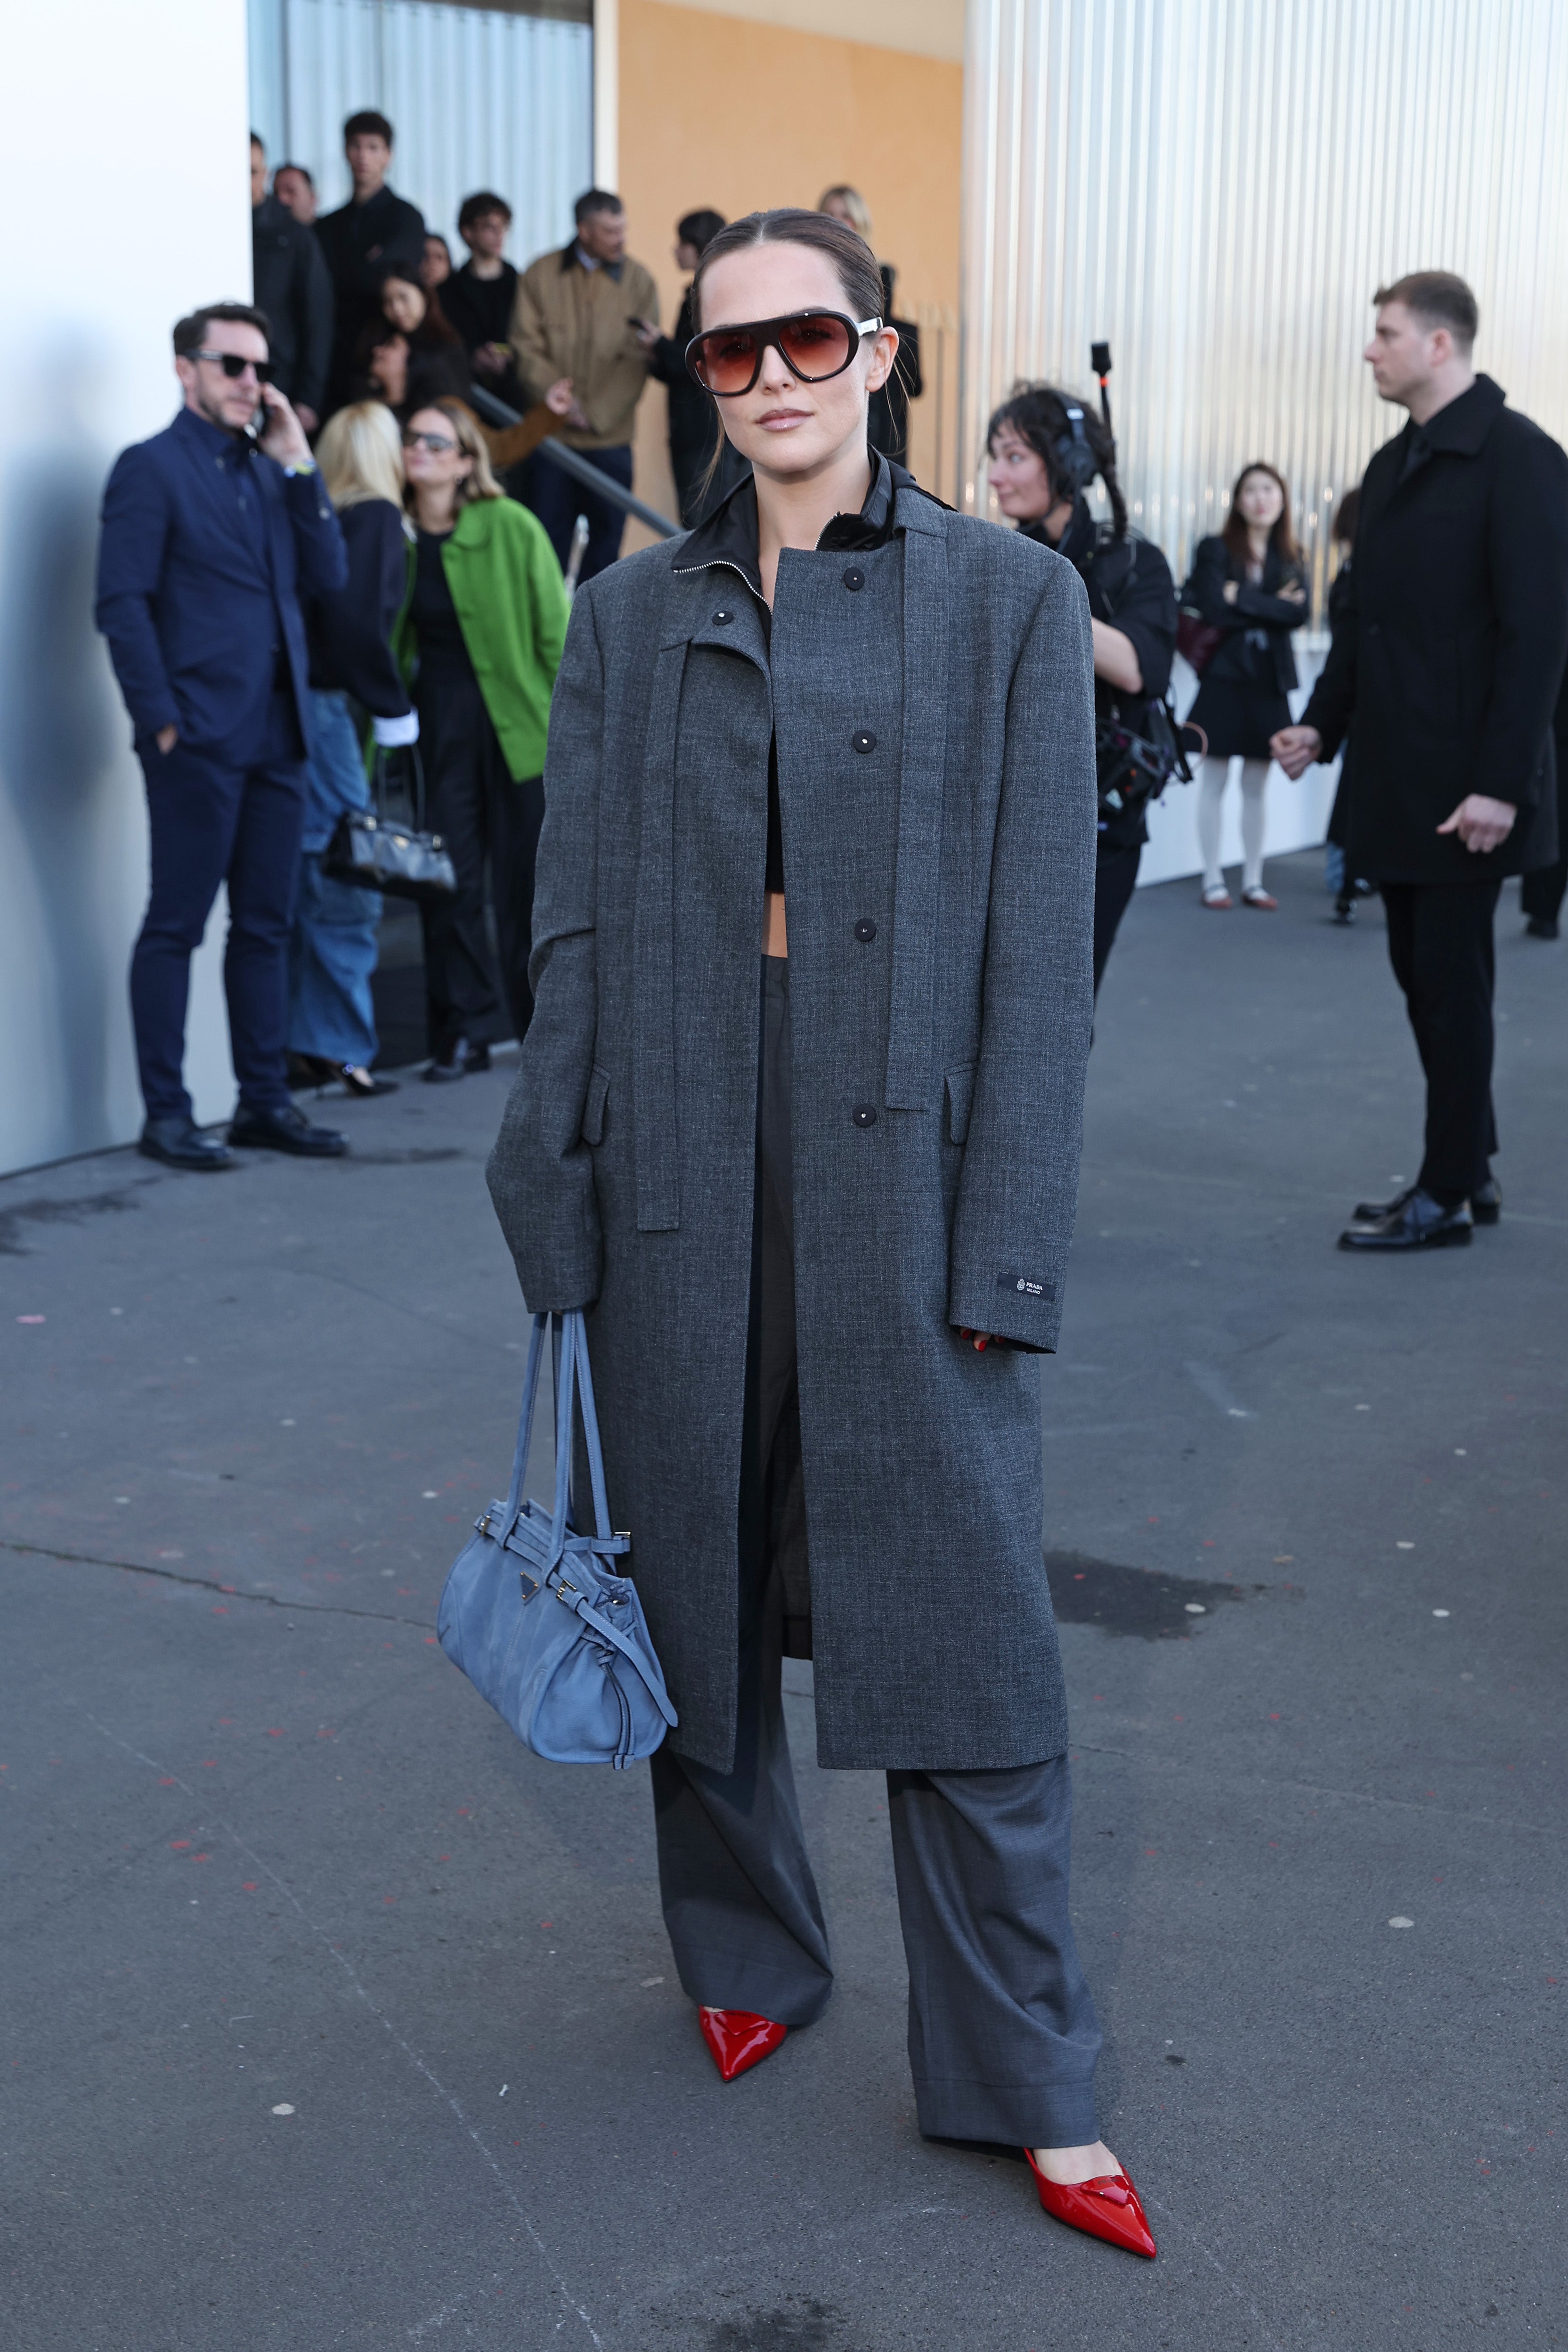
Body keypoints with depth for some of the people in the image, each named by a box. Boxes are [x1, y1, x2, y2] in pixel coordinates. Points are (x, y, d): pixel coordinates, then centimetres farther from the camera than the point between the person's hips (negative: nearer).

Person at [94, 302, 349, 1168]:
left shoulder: (270, 471, 18)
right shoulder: (151, 468, -2)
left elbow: (327, 575, 8)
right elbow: (122, 602, -8)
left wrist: (297, 463, 2)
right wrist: (161, 718, -14)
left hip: (276, 736, 7)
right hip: (199, 739, -7)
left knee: (266, 925, 10)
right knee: (175, 926, -2)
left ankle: (264, 1102, 17)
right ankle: (166, 1115, 2)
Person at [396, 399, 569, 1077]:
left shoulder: (511, 527, -7)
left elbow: (556, 631, -5)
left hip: (517, 718, -3)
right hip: (436, 721, 3)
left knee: (528, 876, 2)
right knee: (449, 880, 1)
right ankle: (464, 1031, 10)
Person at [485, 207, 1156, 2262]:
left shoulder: (1010, 601, 0)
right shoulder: (633, 616, 7)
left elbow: (1041, 947, -4)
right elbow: (577, 922, 7)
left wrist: (1003, 1244, -9)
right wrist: (557, 1195, 1)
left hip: (905, 1168, -2)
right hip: (684, 1169, 3)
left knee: (961, 1618, 0)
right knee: (694, 1591, 13)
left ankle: (1023, 2081, 14)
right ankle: (749, 1958, 36)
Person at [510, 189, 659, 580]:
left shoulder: (638, 280, 3)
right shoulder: (541, 275, 4)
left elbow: (637, 360, -3)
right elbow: (526, 346, 1)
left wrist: (595, 414, -11)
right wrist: (553, 392, -14)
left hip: (610, 439, 0)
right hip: (552, 437, 0)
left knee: (605, 538, 4)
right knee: (550, 538, 3)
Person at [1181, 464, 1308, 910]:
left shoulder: (1290, 559, 9)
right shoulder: (1216, 550, -1)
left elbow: (1299, 613, -7)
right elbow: (1213, 609, -14)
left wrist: (1244, 599, -14)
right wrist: (1273, 607, -10)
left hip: (1270, 683, 3)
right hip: (1225, 678, -3)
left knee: (1256, 787, 8)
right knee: (1214, 783, 0)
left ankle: (1253, 881, 13)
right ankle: (1213, 881, 5)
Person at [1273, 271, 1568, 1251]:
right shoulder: (1395, 464, 14)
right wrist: (1322, 725, 8)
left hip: (1464, 787, -8)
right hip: (1396, 779, 8)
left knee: (1451, 979, -2)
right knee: (1425, 975, 12)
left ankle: (1448, 1195, 8)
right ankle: (1471, 1169, 23)